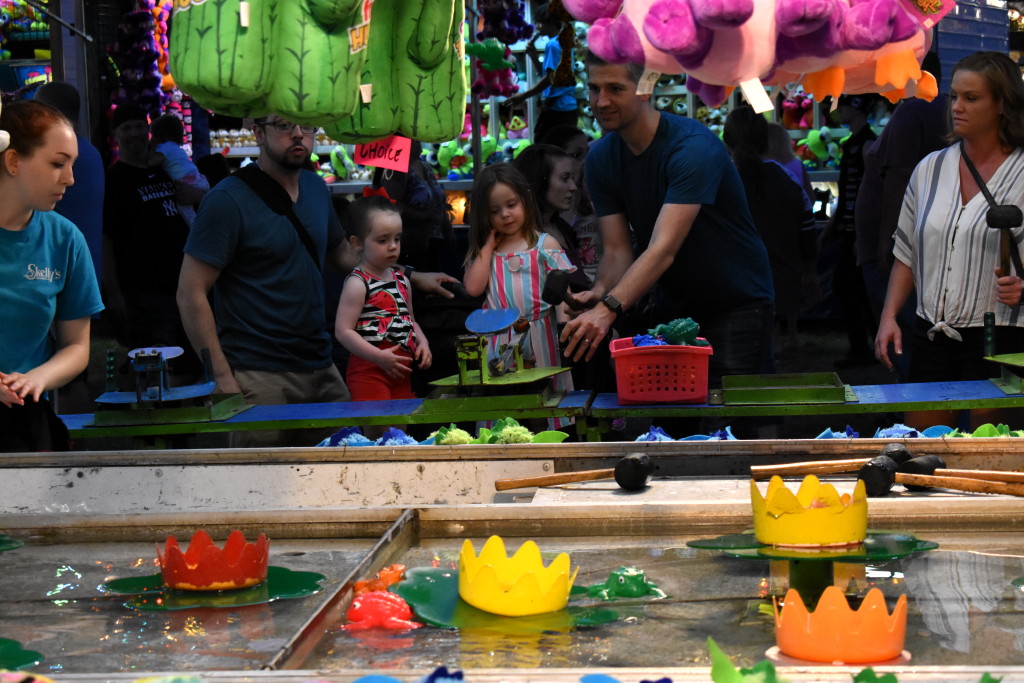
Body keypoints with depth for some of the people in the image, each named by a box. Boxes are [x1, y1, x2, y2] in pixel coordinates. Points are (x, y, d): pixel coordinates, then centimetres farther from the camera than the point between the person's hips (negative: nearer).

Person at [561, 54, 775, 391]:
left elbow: (664, 249, -35)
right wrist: (599, 293, -29)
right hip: (672, 309, 6)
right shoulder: (601, 158, -2)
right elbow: (617, 250, -6)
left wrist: (609, 308, -47)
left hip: (737, 304, -6)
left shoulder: (692, 147, -25)